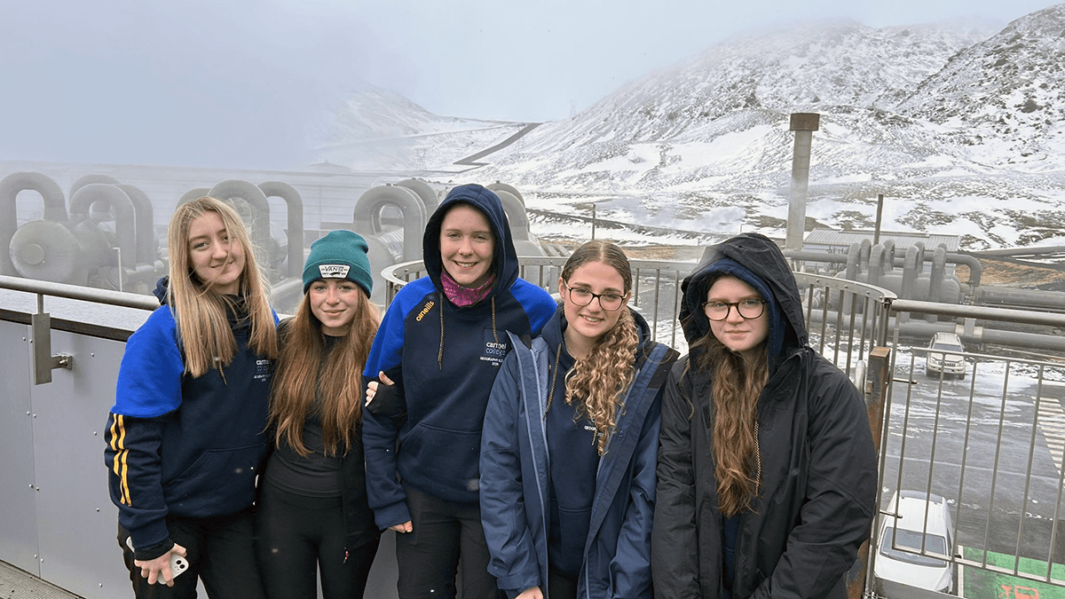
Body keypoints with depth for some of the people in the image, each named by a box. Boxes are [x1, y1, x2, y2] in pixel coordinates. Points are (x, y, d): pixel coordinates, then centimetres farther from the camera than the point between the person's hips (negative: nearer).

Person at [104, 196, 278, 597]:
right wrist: (148, 537, -15)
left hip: (234, 512, 4)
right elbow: (130, 436, -16)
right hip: (170, 516, -4)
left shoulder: (266, 322, 0)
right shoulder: (163, 331, -16)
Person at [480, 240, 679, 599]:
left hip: (611, 570, -1)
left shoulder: (654, 372, -12)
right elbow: (498, 471, -8)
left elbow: (649, 492, -11)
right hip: (542, 567, 1)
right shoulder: (525, 363, -8)